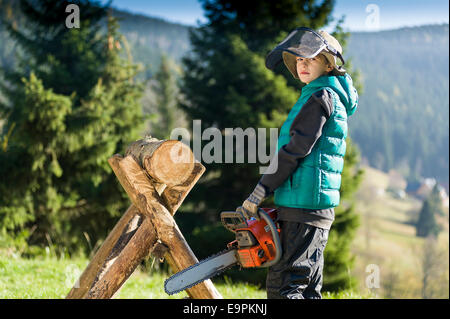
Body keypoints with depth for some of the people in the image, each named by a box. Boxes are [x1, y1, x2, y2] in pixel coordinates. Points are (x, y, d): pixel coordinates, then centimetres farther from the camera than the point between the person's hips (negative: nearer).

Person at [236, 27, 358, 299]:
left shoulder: (321, 96, -9)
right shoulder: (333, 98, 21)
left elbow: (295, 149, -15)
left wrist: (259, 194, -12)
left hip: (305, 204, -10)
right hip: (318, 209, 10)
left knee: (284, 287, -14)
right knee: (308, 290, 12)